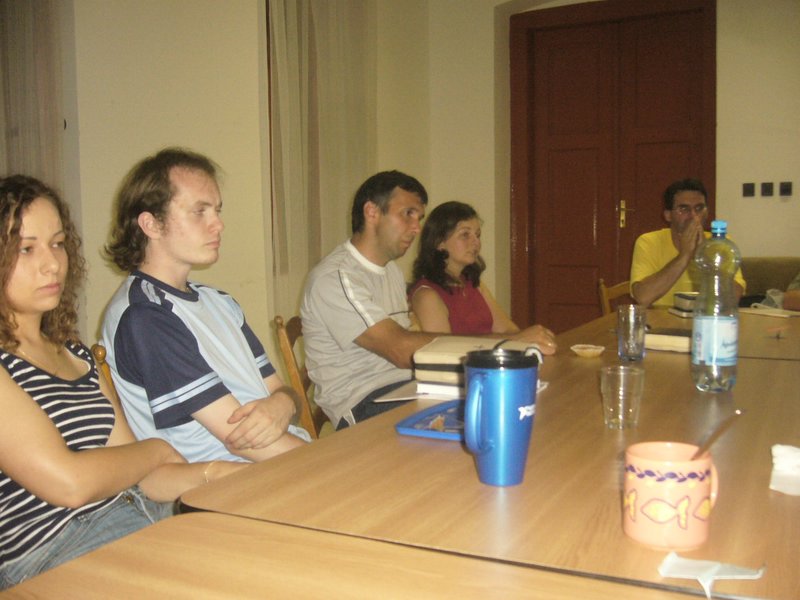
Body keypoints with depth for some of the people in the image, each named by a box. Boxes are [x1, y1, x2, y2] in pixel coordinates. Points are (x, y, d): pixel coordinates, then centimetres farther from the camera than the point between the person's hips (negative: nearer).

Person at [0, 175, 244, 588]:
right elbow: (68, 482, -17)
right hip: (56, 557, -7)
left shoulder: (73, 353, 16)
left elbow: (132, 474, 10)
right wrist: (156, 450, 0)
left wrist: (209, 475, -8)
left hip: (147, 519, 7)